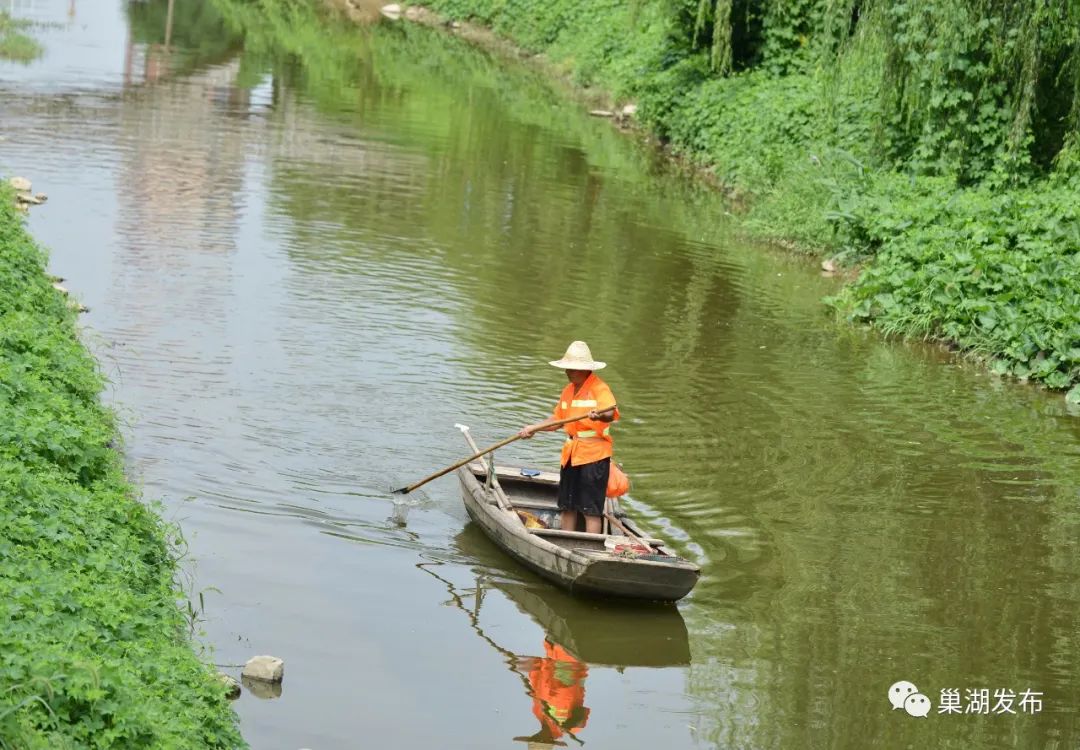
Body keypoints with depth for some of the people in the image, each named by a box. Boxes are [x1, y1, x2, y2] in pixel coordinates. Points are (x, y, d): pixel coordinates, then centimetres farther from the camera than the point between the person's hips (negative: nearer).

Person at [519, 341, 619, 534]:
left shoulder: (600, 389, -12)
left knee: (591, 509, -6)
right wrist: (534, 428, 14)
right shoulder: (568, 391, 15)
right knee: (567, 506, 12)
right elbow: (557, 421, 23)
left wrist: (599, 415, -50)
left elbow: (610, 414, -29)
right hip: (570, 454, 8)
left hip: (594, 455, -8)